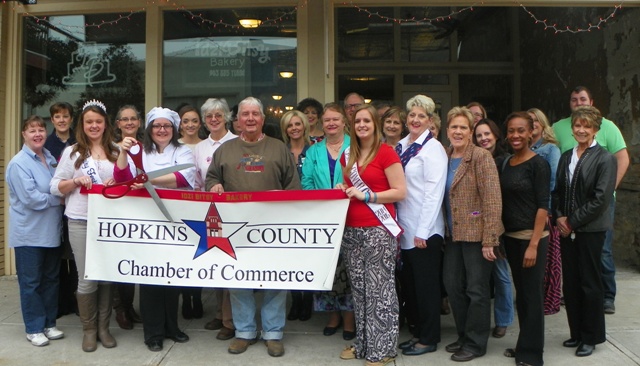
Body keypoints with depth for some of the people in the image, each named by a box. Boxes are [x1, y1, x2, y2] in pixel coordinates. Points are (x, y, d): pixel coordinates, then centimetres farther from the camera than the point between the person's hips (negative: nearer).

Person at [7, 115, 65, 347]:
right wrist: (58, 199, -9)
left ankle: (49, 323, 25)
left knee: (51, 279, 13)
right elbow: (30, 198, -19)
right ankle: (34, 328, 16)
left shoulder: (50, 159, 10)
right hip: (29, 233, -7)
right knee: (31, 282, 4)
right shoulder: (19, 163, -12)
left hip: (51, 230, 7)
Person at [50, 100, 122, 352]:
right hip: (81, 222, -2)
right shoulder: (72, 152, 4)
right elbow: (55, 187, 3)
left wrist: (118, 183, -7)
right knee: (87, 278, 1)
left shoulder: (116, 152, 10)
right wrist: (76, 181, -14)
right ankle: (89, 329, 17)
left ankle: (104, 327, 20)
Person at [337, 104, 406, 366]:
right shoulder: (348, 155, 14)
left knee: (379, 290, -1)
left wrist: (365, 195, -17)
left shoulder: (386, 152, -6)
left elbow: (400, 192, -11)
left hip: (378, 231, -6)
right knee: (359, 290, 13)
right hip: (351, 231, 7)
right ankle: (363, 343, 25)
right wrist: (343, 190, 5)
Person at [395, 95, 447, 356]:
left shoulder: (433, 148, -10)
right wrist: (396, 225, 9)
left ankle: (429, 339, 19)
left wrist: (422, 232, -17)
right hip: (405, 228, 7)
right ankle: (418, 331, 30)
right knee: (409, 284, 15)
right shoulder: (401, 146, 11)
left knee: (426, 285, 4)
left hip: (425, 231, -7)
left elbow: (434, 193, -16)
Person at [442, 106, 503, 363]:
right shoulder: (445, 157, 9)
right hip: (454, 234, 7)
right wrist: (444, 231, 9)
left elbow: (492, 199, -15)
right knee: (453, 286, 12)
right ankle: (463, 336, 30)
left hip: (476, 233, -6)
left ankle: (475, 344, 19)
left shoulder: (481, 156, -10)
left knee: (476, 290, 3)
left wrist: (489, 240, -19)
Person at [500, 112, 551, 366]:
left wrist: (533, 244, -17)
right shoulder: (505, 164, 9)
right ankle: (523, 345, 28)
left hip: (532, 237, -6)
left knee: (532, 294, 2)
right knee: (520, 292, 14)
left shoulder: (538, 164, -9)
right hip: (510, 237, 6)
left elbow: (542, 205, -13)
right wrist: (502, 236, 7)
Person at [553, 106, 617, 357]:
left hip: (590, 230, -6)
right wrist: (559, 216, -2)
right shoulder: (566, 157, 11)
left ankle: (591, 337, 19)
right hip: (567, 230, 6)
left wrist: (573, 221, -13)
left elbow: (601, 198, -14)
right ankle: (577, 332, 25)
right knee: (570, 284, 11)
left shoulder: (605, 159, -7)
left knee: (590, 284, 4)